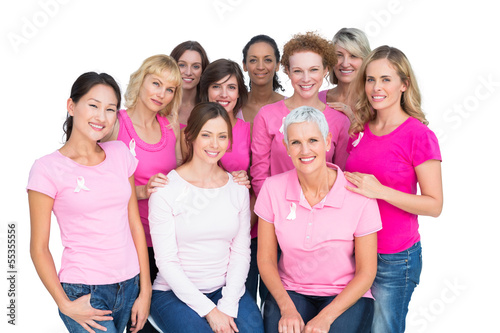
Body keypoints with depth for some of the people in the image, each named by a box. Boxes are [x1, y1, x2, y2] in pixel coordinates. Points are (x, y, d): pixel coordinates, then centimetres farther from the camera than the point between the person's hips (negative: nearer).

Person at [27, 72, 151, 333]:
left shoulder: (120, 153, 4)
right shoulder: (47, 169, -9)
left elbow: (135, 225, 5)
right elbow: (39, 248, -5)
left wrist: (145, 291, 5)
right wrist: (64, 305, -10)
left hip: (129, 286, 4)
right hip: (83, 293, -4)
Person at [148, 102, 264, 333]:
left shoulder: (238, 188, 4)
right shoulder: (166, 190, -8)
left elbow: (241, 252, 2)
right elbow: (166, 261, -10)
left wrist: (228, 306, -10)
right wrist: (209, 310, -14)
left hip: (226, 289, 3)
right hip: (175, 292, -3)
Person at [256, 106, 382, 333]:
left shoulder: (358, 196, -13)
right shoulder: (273, 188, -6)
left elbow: (366, 273, -6)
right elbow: (266, 259, 0)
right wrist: (287, 308, -14)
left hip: (346, 295, -1)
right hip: (290, 291, 2)